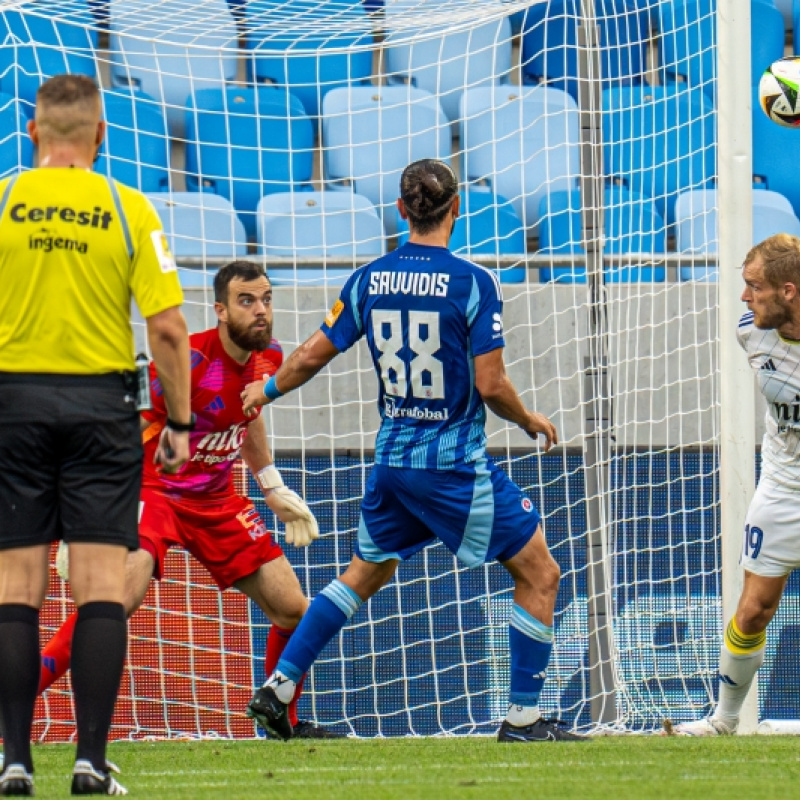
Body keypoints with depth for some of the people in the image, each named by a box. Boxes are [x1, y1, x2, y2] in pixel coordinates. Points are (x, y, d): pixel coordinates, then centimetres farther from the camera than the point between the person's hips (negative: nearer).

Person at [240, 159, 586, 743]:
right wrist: (530, 421, 4)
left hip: (393, 460, 6)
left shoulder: (370, 280, 1)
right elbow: (490, 385, -16)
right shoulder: (474, 284, -14)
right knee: (539, 574, 5)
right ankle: (524, 719, 4)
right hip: (456, 464, -6)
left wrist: (267, 391, 29)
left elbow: (314, 354, 9)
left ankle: (278, 688, 22)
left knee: (366, 574, 25)